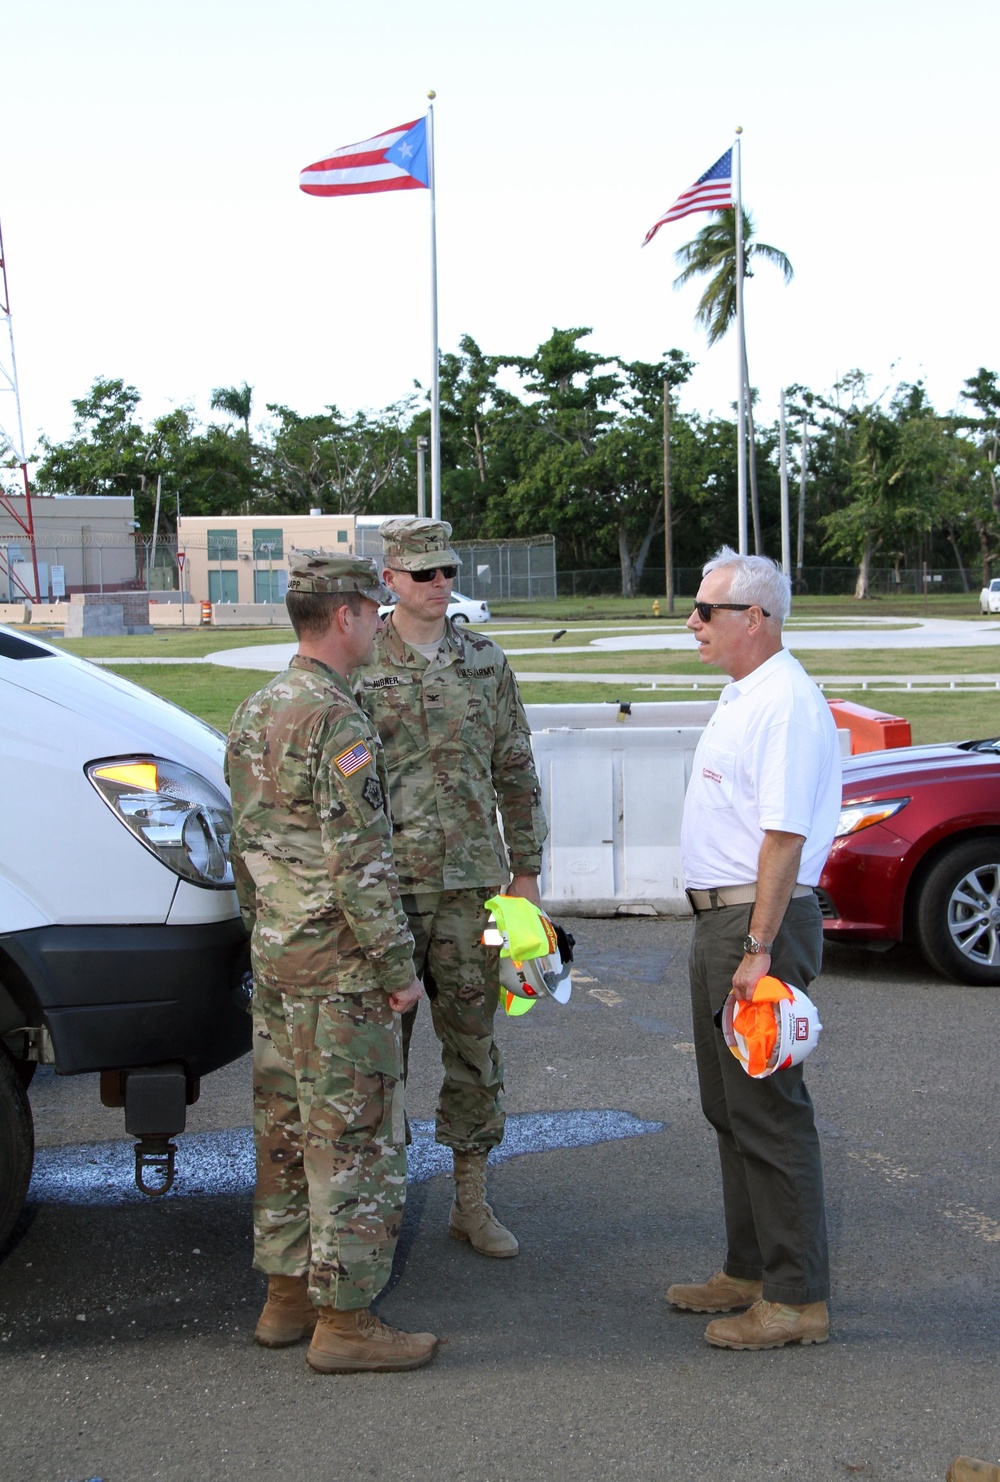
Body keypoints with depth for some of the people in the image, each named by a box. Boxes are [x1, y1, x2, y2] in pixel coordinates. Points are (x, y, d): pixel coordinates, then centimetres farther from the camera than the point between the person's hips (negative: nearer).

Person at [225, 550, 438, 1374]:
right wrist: (398, 967, -15)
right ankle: (344, 1321, 5)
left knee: (287, 1132, 15)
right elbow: (360, 862, -21)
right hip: (338, 966, -9)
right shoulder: (337, 722, -18)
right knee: (356, 1140, -1)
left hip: (274, 957, 9)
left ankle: (288, 1295, 25)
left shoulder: (256, 713, 11)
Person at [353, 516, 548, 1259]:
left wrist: (526, 869, 8)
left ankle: (473, 1201, 20)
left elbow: (516, 771, 11)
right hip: (385, 883, -3)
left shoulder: (486, 662, 7)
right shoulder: (357, 666, -2)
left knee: (473, 1041, 9)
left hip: (472, 879, 3)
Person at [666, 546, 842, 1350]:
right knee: (731, 1108, 17)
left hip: (759, 923, -11)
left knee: (767, 1111, -5)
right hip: (721, 921, 11)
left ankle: (797, 1298, 5)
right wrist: (725, 937, 20)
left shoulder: (786, 704, -17)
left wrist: (758, 948, -25)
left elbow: (785, 835, -23)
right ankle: (750, 1270, 28)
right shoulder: (743, 696, 16)